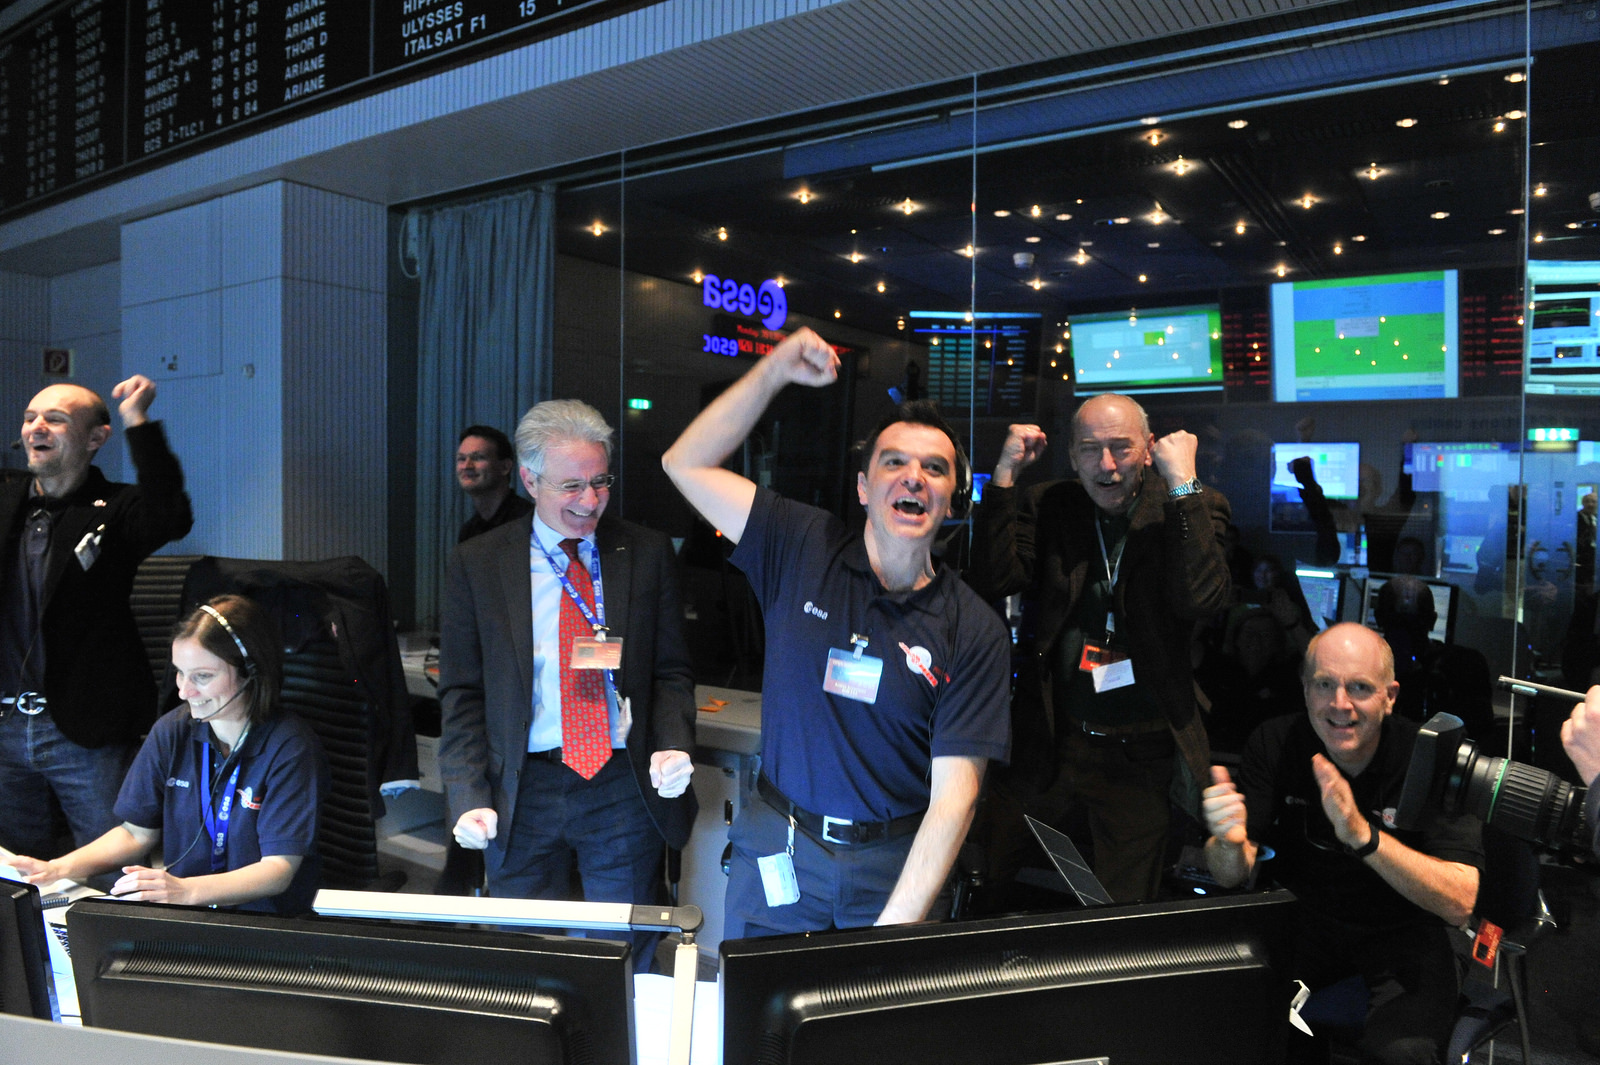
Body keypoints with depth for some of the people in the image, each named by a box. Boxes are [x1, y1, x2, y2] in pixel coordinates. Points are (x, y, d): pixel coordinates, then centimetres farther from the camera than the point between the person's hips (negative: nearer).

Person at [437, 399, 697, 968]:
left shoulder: (648, 553, 2)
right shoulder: (476, 564, 0)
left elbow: (670, 671, 6)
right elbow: (461, 694, 1)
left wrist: (673, 746, -12)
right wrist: (469, 797, -9)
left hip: (625, 787, 0)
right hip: (522, 793, 0)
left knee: (626, 964, 11)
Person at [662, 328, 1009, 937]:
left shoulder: (975, 631, -10)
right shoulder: (803, 550, -4)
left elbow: (954, 794, -13)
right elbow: (685, 464, -5)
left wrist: (897, 923, -22)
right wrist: (775, 371, -12)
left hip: (895, 866, -1)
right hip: (776, 852, 1)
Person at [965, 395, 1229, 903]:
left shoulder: (1197, 508, -3)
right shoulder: (1047, 507, 2)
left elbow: (1201, 599, -21)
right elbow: (992, 581, -11)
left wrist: (1183, 483, -23)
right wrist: (1005, 473, -13)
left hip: (1140, 756, -1)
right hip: (1050, 740, 1)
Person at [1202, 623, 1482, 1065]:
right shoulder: (1274, 742, -10)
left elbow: (1460, 904, -25)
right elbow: (1231, 876, -11)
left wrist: (1363, 835, -40)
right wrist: (1229, 842, -37)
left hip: (1402, 929, -2)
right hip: (1303, 917, 3)